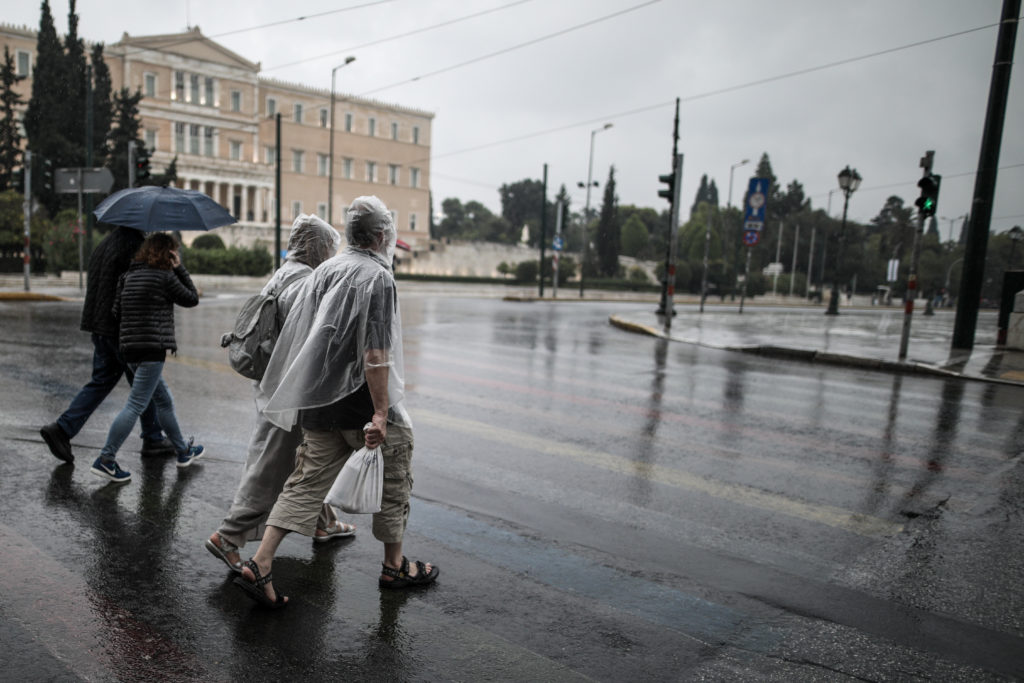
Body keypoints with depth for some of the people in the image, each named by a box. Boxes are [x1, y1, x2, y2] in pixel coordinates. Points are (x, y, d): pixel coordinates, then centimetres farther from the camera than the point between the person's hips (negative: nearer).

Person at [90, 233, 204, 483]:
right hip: (152, 349, -8)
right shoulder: (164, 277, -8)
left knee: (164, 401, 18)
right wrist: (179, 269, 5)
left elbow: (116, 310, 10)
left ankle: (183, 451, 29)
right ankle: (106, 460, -7)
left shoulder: (128, 276, 12)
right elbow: (192, 299, 3)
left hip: (130, 349, 9)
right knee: (136, 405, -6)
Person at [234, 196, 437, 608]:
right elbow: (375, 354, -21)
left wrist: (311, 392, 23)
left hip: (319, 401, 7)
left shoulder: (324, 270, 10)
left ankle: (260, 566, 5)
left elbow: (298, 337, 14)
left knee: (307, 482, 12)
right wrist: (380, 412, -20)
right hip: (361, 402, -7)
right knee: (393, 481, 11)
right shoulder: (377, 277, -13)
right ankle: (394, 566, 25)